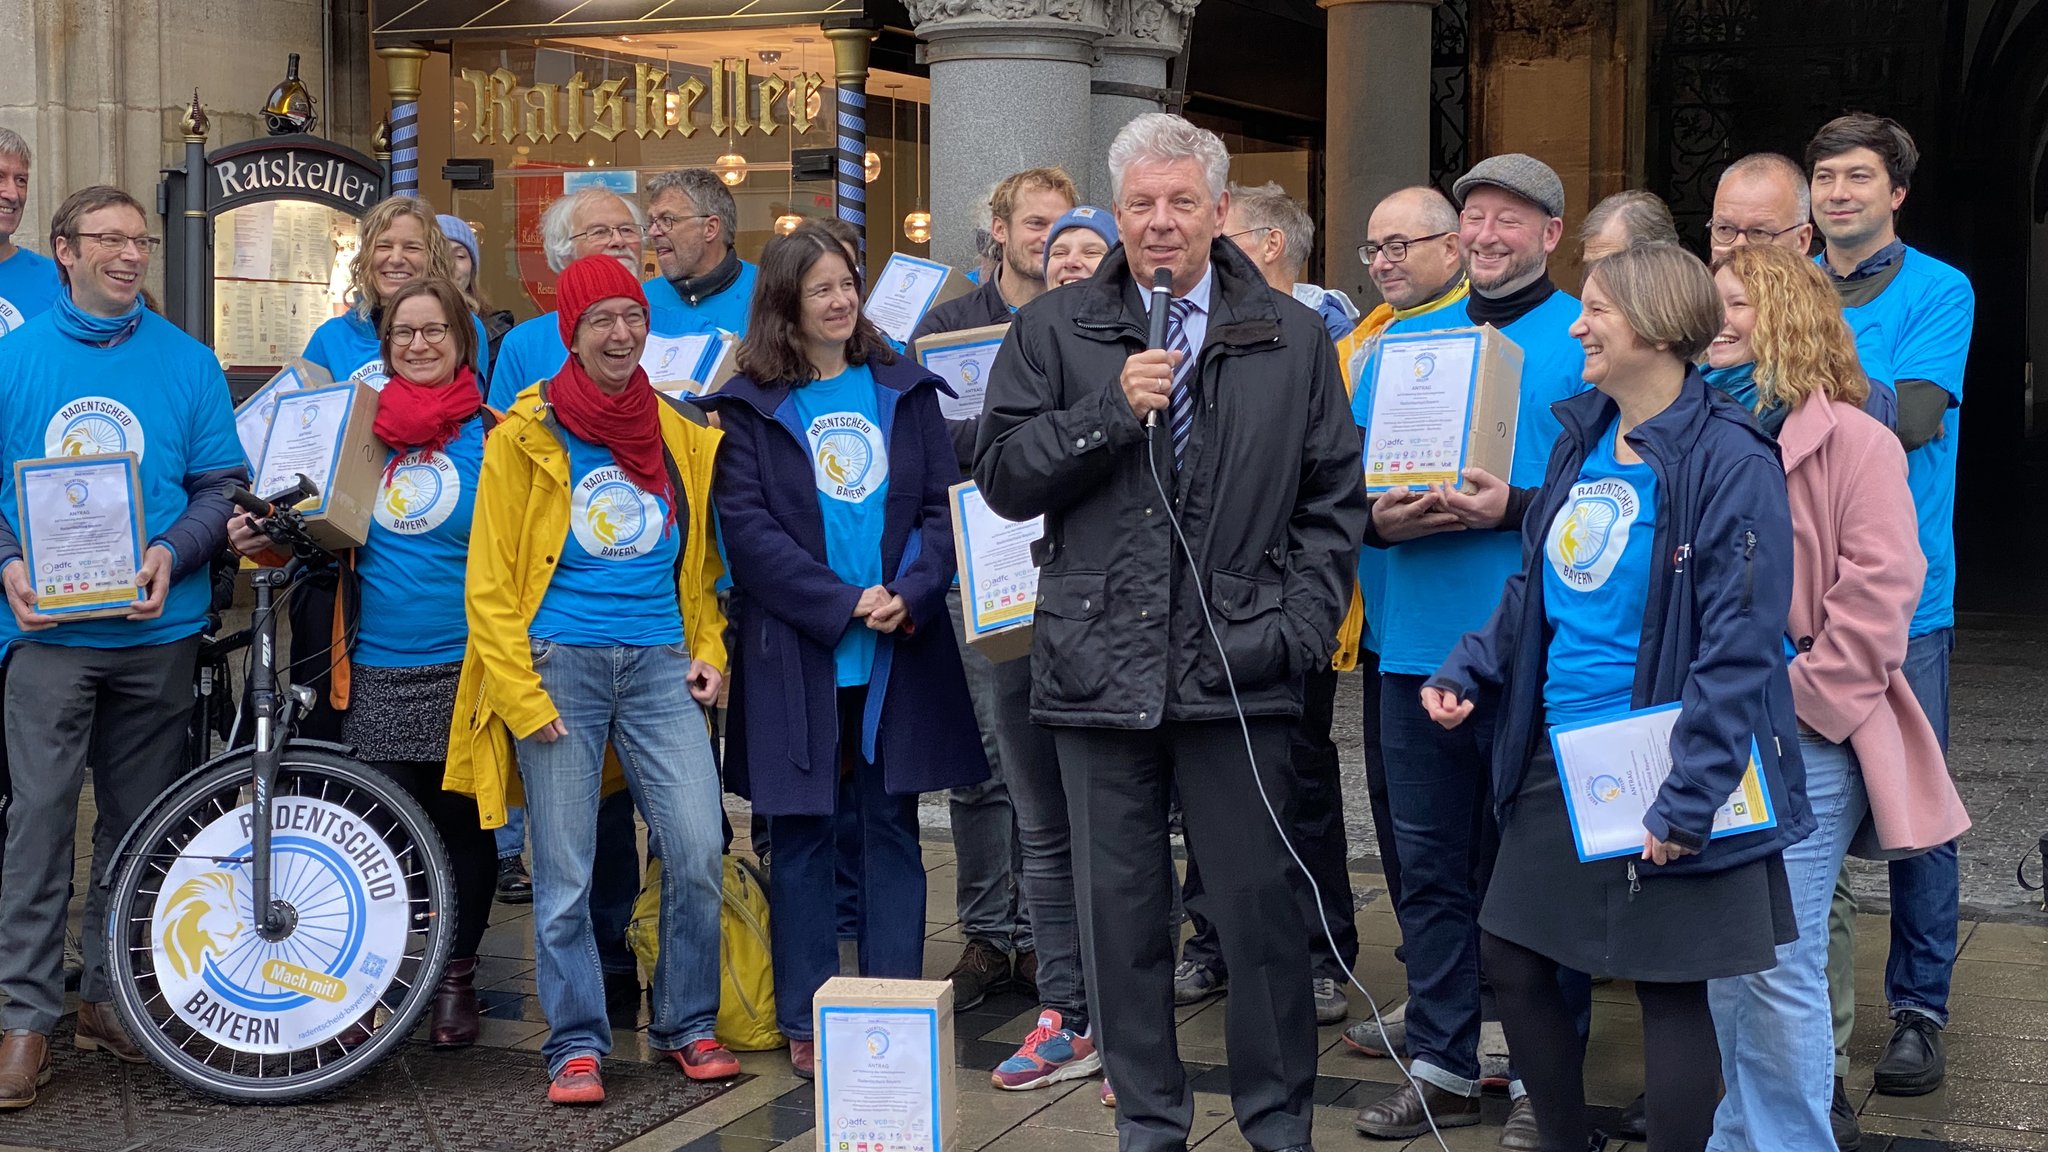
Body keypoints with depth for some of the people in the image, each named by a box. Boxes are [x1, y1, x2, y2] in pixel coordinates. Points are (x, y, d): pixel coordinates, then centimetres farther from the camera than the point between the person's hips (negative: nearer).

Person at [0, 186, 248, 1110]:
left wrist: (172, 553, -12)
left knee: (136, 822, 8)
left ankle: (109, 992, 22)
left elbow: (222, 484, 5)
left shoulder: (187, 362, 6)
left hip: (158, 627, 2)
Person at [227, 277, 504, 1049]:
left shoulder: (490, 435, 1)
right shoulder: (361, 431, 9)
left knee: (462, 823, 7)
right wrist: (267, 544, -2)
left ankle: (457, 979, 21)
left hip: (464, 668, -2)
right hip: (377, 673, 2)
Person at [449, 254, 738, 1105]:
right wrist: (519, 691, -8)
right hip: (559, 661, -2)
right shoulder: (527, 435, 1)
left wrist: (709, 650, 8)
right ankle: (576, 1045, 13)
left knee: (698, 850, -7)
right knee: (564, 874, 0)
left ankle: (687, 1026, 11)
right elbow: (490, 580, -1)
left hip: (659, 665, 3)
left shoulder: (681, 436, 12)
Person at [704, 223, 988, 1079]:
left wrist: (910, 597, -12)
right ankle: (805, 1024, 12)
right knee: (802, 835, 4)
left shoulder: (904, 388, 9)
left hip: (900, 649, 3)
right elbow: (746, 525, -8)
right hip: (795, 652, -2)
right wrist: (843, 604, -15)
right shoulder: (749, 405, 0)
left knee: (892, 828, 7)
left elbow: (942, 503, 5)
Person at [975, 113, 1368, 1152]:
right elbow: (1003, 477, 1)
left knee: (1260, 901, 3)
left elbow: (1335, 497, 9)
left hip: (1238, 670, -1)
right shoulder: (1052, 334, 7)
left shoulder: (1294, 341, 8)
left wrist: (1301, 625, -2)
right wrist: (1110, 409, -12)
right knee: (1119, 907, 7)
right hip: (1100, 664, 1)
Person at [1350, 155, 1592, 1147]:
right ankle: (1441, 1065, 21)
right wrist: (1377, 516, -8)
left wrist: (1516, 505, -20)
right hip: (1419, 642, 5)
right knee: (1430, 862, 10)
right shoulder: (1404, 341, 15)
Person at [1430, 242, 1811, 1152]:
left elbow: (1739, 651, -18)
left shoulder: (1727, 461, -15)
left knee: (1669, 990, 3)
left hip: (1655, 770, -8)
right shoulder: (1581, 439, 8)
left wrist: (1687, 800, -21)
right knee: (1512, 962, 13)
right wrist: (1469, 668, 4)